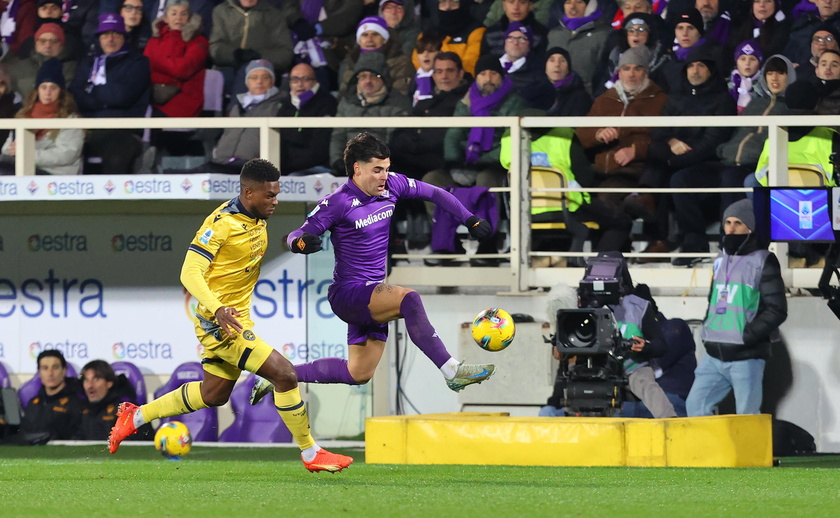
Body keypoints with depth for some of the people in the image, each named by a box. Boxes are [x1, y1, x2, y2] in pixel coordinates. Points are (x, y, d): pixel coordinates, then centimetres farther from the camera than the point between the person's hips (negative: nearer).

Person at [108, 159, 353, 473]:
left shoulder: (258, 220, 7)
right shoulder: (222, 222, -21)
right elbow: (190, 272, -25)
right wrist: (217, 310, -37)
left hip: (237, 319, 10)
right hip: (218, 322, -10)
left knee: (213, 395, 21)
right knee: (284, 374, -15)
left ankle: (136, 417, 33)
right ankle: (311, 454, -4)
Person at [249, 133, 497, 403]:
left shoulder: (392, 185, 1)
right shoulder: (337, 203, -15)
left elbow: (435, 193, 14)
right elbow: (295, 237, -13)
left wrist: (470, 220, 7)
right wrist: (301, 243, -36)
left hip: (373, 294, 8)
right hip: (348, 293, -8)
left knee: (358, 374, 12)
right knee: (409, 299, -33)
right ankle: (452, 372, -36)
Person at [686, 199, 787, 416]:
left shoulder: (763, 261, -4)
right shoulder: (721, 260, 16)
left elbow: (777, 310, -9)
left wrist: (747, 336, -15)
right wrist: (707, 331, 12)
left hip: (746, 357, -7)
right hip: (714, 356, 7)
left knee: (747, 417, -4)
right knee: (695, 405, 2)